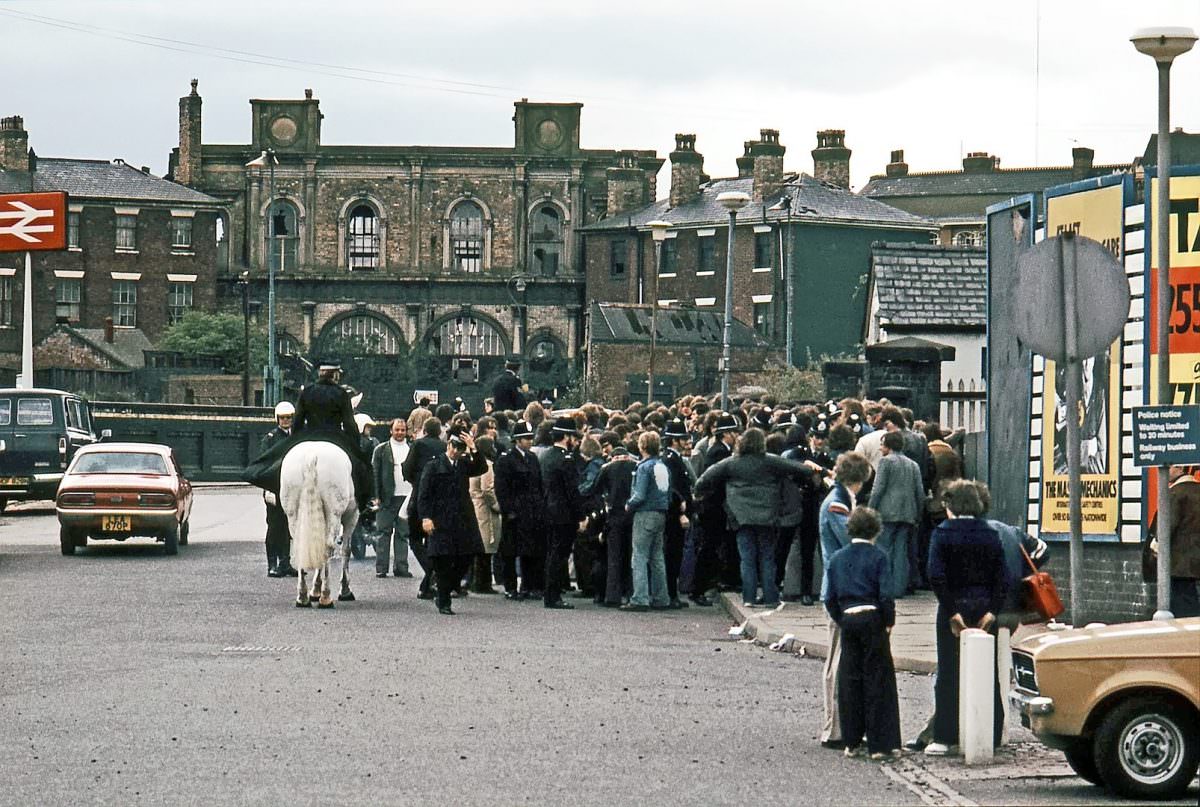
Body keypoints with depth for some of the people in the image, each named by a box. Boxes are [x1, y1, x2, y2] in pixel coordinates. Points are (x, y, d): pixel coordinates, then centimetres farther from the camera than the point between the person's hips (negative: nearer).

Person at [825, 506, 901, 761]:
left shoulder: (837, 558, 6)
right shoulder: (878, 557, -7)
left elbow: (830, 598, 6)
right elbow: (886, 595, -13)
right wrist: (889, 621, -1)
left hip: (848, 619, 4)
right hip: (872, 619, -4)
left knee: (849, 680, 11)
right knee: (878, 681, 1)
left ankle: (852, 742, 14)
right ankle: (880, 744, 0)